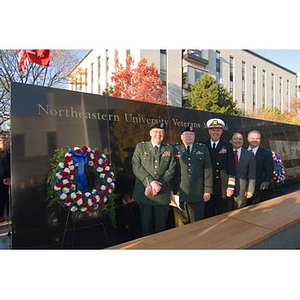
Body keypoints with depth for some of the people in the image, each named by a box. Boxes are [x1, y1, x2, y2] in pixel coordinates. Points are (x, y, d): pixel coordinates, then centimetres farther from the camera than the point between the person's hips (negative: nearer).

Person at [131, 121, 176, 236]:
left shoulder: (169, 149, 9)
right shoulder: (140, 147, 4)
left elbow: (171, 169, 0)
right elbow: (136, 167, -6)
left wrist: (160, 185, -13)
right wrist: (151, 182, -16)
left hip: (163, 193, 1)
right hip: (144, 193, -1)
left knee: (161, 225, 11)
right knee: (146, 224, 12)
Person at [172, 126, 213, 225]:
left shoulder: (202, 149, 8)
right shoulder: (174, 149, 3)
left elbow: (208, 169, 5)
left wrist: (208, 190, 0)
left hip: (198, 194, 1)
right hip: (179, 194, -1)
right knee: (182, 225, 11)